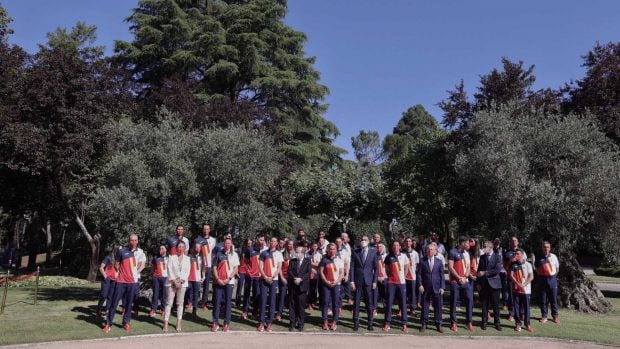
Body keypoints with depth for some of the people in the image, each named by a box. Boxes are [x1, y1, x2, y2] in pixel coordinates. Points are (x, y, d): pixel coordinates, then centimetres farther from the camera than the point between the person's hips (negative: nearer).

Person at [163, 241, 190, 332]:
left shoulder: (187, 258, 6)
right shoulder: (171, 257, 0)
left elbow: (187, 272, 1)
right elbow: (169, 271, -6)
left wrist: (181, 281, -10)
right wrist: (175, 282, -12)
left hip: (182, 283, 2)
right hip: (172, 282, -2)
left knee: (180, 303, 5)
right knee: (169, 303, -2)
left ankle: (178, 324, 9)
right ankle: (166, 324, 0)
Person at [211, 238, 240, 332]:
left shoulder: (234, 255, 5)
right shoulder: (219, 254, 6)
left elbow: (236, 269, 1)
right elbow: (215, 268, 4)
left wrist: (228, 279, -10)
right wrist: (217, 279, -8)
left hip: (229, 282, 0)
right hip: (218, 282, 0)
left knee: (228, 302, 2)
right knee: (217, 301, 0)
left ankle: (227, 323, 7)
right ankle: (215, 323, 7)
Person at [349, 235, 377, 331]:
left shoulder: (373, 252, 2)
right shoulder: (355, 252, 2)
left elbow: (376, 268, 4)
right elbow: (352, 267, 1)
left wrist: (374, 281, -2)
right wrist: (351, 281, -5)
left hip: (368, 281, 0)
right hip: (357, 281, 0)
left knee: (369, 303, 3)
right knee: (356, 303, 4)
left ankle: (370, 323, 14)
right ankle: (356, 323, 13)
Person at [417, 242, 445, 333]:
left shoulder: (439, 261, 7)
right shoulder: (422, 261, 1)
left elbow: (442, 275, 6)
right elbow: (419, 274, 1)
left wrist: (442, 287, -1)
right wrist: (420, 285, -8)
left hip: (437, 288, 1)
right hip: (425, 288, -1)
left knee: (438, 307, 5)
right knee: (424, 306, 6)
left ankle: (438, 324, 16)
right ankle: (424, 324, 16)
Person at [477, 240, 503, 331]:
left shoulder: (497, 257, -4)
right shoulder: (482, 257, 10)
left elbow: (498, 270, -16)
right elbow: (479, 270, 12)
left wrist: (485, 273, -16)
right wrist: (478, 283, 5)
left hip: (494, 283, -3)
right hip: (484, 284, 3)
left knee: (495, 304, 3)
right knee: (484, 304, 6)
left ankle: (497, 323, 14)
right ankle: (484, 322, 15)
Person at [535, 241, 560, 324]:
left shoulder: (554, 257, 3)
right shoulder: (539, 258, 2)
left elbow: (557, 268, 10)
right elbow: (536, 269, 10)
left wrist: (554, 276, 5)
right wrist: (539, 277, 3)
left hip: (552, 279, 0)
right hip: (542, 279, 0)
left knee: (553, 298, 6)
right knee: (543, 299, 5)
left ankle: (555, 316, 17)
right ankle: (544, 316, 14)